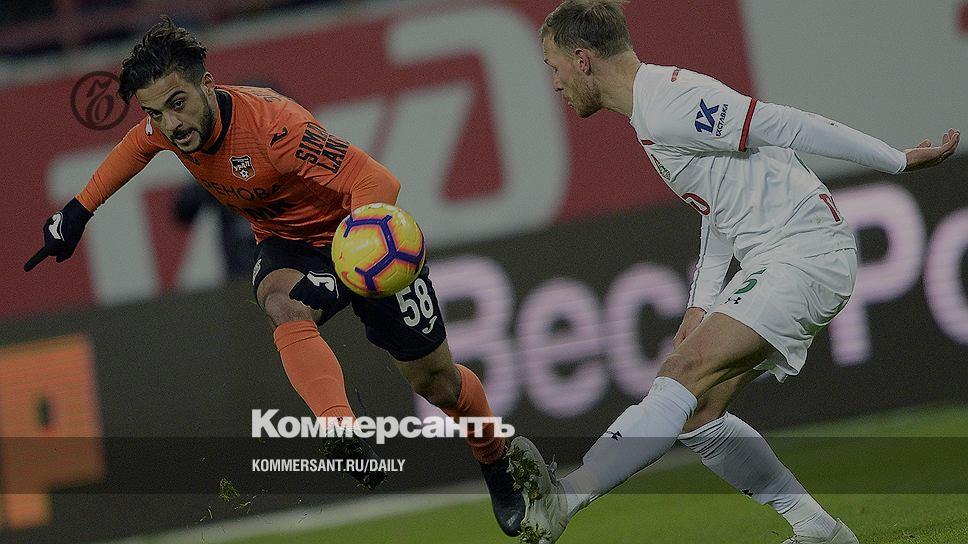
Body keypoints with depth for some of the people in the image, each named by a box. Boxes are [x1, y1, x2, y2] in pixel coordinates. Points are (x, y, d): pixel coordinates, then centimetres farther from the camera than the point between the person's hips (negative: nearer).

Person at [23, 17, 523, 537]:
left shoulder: (269, 122, -37)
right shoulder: (167, 125, -16)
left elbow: (377, 181, -40)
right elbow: (136, 143, 12)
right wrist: (80, 209, 12)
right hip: (285, 245, 4)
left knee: (435, 381, 7)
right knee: (284, 306, -35)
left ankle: (496, 465, 38)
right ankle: (346, 438, -49)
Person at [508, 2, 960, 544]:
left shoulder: (667, 108, -16)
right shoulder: (657, 102, 17)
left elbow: (787, 127, -16)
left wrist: (899, 161, -14)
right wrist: (702, 306, 18)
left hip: (809, 252, -10)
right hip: (771, 265, 10)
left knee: (687, 373, -23)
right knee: (693, 412, 4)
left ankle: (565, 497, -34)